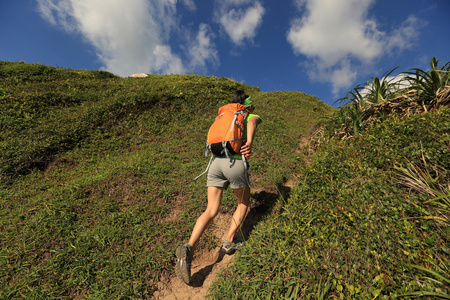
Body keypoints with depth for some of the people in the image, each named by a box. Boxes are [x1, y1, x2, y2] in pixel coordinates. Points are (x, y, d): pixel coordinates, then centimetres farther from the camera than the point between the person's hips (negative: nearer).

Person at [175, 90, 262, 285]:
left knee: (211, 211, 4)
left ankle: (188, 248, -12)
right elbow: (251, 122, -10)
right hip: (236, 163, -4)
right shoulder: (254, 117, 17)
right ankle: (229, 242, 20)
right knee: (243, 203, 22)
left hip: (216, 162, 5)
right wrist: (250, 142, -28)